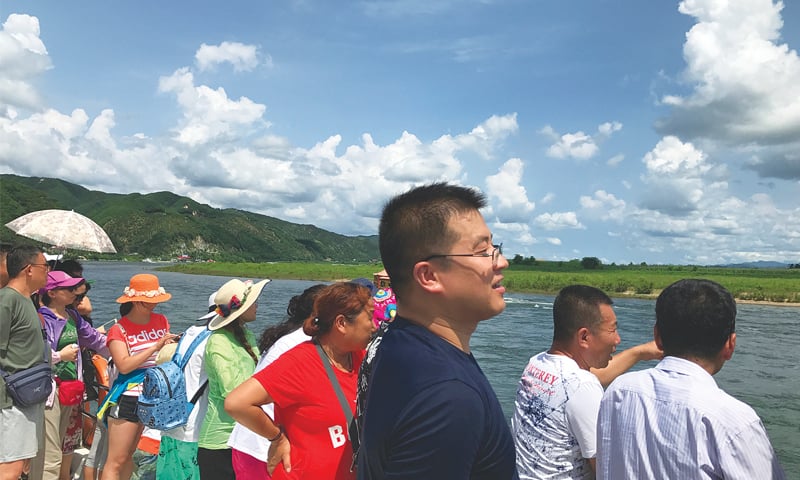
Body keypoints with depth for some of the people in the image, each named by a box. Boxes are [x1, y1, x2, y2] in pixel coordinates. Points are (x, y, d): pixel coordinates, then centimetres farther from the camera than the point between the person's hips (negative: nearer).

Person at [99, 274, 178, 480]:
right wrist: (155, 347, -22)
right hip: (128, 398, -5)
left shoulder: (161, 321, 6)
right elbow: (124, 365, -20)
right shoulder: (119, 329, -8)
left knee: (129, 456, 16)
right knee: (116, 461, -1)